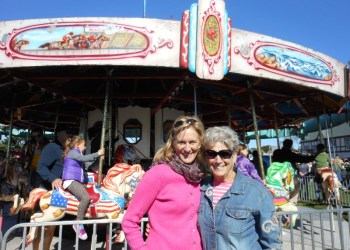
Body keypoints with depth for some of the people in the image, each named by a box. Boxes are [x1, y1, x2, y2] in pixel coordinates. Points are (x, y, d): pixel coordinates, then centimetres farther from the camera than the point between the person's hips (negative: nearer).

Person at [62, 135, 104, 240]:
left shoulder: (78, 154, 24)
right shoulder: (72, 152, -2)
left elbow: (87, 166, 22)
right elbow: (84, 158, -18)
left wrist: (98, 158, 15)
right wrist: (98, 154, -11)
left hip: (79, 182, 10)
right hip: (70, 181, -10)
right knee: (86, 197, -29)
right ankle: (79, 224, -19)